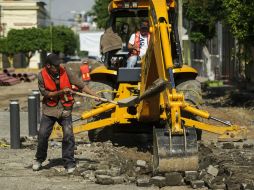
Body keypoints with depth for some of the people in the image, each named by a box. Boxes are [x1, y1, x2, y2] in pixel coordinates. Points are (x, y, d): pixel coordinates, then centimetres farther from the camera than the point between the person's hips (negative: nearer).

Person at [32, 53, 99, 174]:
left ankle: (69, 163, 1)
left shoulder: (64, 72, -7)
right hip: (49, 109, 0)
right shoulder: (42, 75, -9)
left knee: (68, 135, -9)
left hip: (64, 109, 0)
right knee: (42, 134, -2)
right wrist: (61, 92, -19)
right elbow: (45, 93, -9)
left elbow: (80, 84, -5)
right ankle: (39, 159, 21)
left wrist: (94, 95, -10)